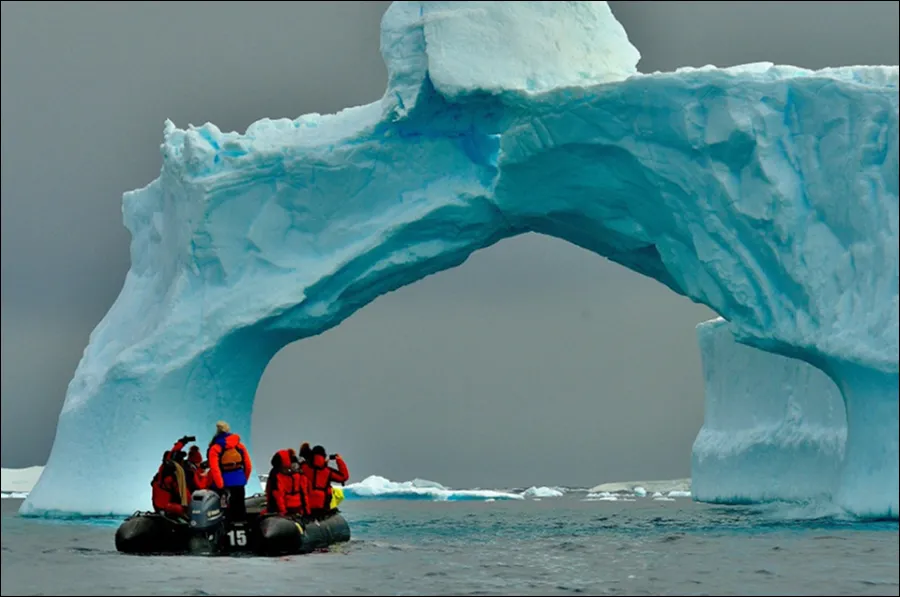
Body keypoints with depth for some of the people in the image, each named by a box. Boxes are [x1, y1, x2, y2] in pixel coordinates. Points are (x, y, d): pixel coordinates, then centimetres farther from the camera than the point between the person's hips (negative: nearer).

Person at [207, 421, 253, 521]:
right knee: (240, 510, 13)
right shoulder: (240, 446, 5)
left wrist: (220, 486, -15)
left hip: (224, 483, -4)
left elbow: (214, 469, -17)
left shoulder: (215, 448, -8)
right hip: (239, 482, 4)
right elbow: (248, 466, 7)